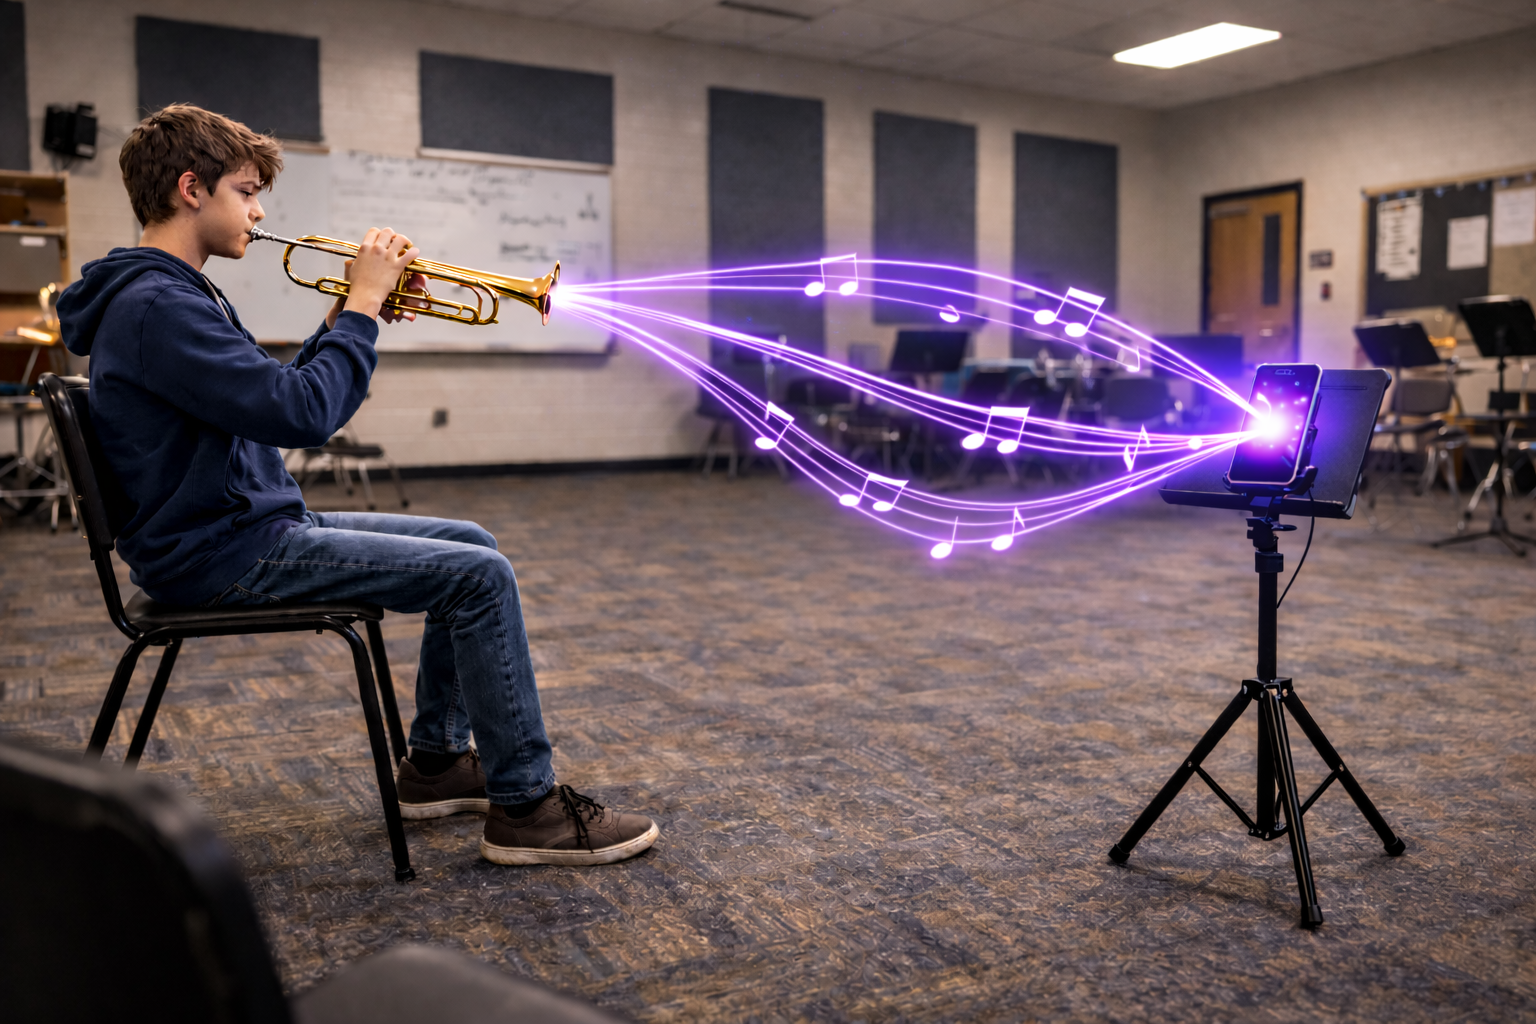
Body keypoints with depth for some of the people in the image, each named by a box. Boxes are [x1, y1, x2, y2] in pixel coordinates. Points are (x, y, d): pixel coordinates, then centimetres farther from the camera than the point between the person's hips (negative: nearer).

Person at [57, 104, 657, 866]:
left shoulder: (176, 295, 16)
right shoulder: (153, 305, -19)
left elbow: (276, 400, 20)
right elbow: (303, 414, -27)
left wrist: (349, 317, 7)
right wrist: (363, 305, -16)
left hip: (257, 525, 11)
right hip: (221, 553, -11)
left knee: (472, 546, 12)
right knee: (480, 577, -17)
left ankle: (436, 760, 19)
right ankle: (526, 806, -7)